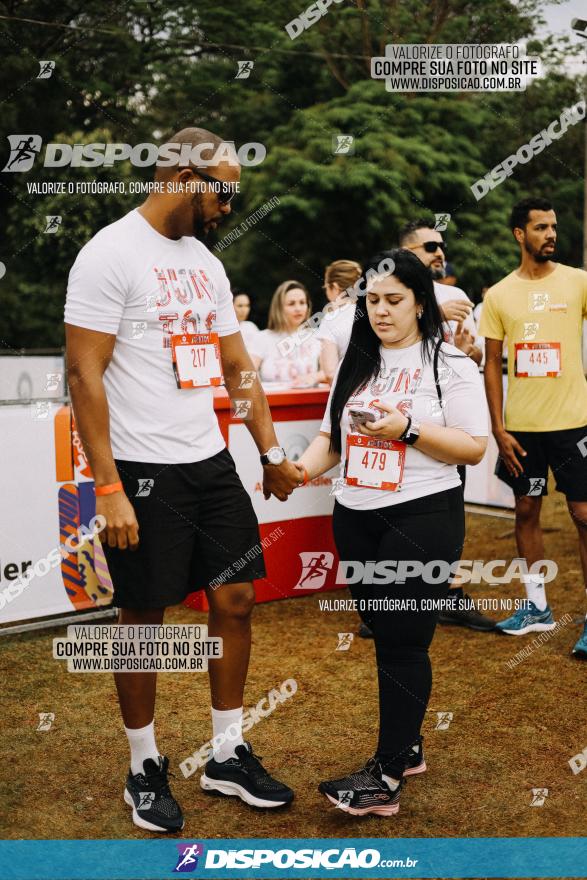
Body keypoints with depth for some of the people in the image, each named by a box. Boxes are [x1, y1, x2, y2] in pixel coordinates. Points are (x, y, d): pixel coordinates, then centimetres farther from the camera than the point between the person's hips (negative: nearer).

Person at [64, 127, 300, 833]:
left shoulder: (206, 262, 12)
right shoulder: (111, 254, -11)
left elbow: (237, 365, 17)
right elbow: (85, 374, -16)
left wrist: (271, 452, 13)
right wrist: (108, 489, -19)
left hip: (211, 463, 8)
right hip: (144, 472, -7)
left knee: (235, 599, 9)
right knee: (143, 617, 4)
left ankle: (228, 756, 26)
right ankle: (145, 769, 24)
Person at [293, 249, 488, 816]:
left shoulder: (450, 365, -5)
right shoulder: (356, 364, 12)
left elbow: (473, 448, -8)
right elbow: (332, 435, 13)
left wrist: (409, 429, -20)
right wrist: (304, 466, -7)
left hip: (422, 518, -6)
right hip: (355, 517, 6)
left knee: (403, 641, -4)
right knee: (383, 635, 13)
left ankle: (386, 775, 3)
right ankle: (407, 747, 29)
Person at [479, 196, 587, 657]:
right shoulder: (498, 295, 4)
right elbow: (492, 365, 6)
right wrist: (498, 429, 1)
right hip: (521, 425, 2)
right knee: (527, 511, 11)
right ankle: (537, 606, 26)